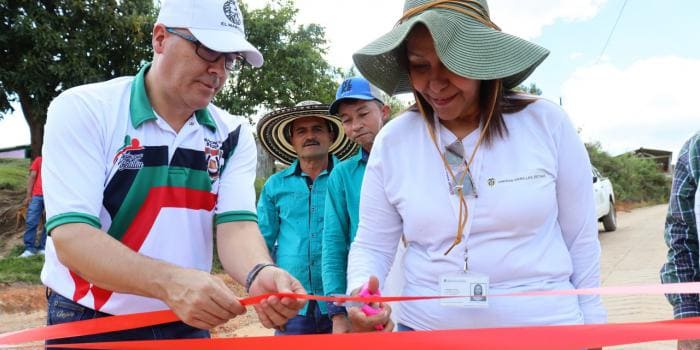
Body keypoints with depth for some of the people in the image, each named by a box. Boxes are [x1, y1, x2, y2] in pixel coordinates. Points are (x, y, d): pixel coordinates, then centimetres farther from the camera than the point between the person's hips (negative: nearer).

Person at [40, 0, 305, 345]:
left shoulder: (233, 135, -2)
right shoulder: (82, 109, -13)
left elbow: (236, 224, -14)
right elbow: (71, 236, -23)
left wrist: (260, 273, -37)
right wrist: (169, 282, -39)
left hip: (187, 324, 4)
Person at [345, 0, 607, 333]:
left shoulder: (547, 122, -8)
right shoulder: (392, 141, -6)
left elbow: (581, 239, -1)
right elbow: (371, 245, -1)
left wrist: (590, 335, 3)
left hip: (543, 328, 0)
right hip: (425, 329, 1)